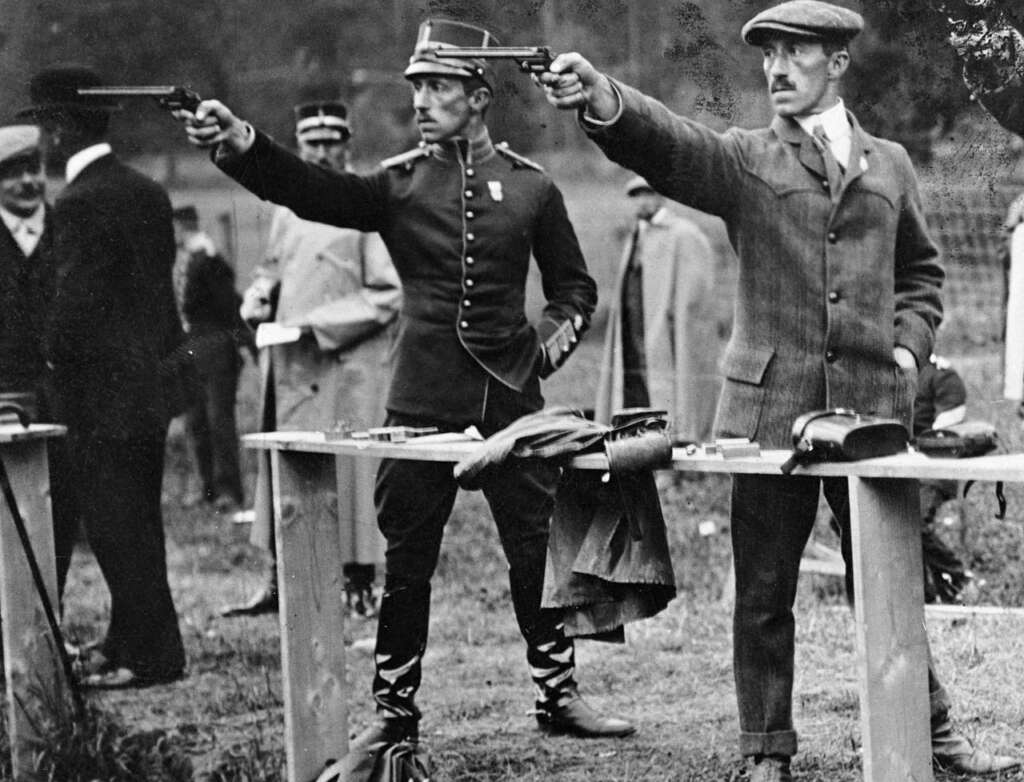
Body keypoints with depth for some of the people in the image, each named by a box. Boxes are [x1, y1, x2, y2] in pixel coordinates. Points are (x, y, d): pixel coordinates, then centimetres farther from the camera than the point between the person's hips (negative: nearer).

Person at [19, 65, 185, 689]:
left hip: (102, 393, -9)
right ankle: (131, 642, 25)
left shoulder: (81, 204, -17)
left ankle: (150, 655, 0)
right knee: (138, 525, 16)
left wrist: (56, 359, -6)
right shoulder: (148, 193, 10)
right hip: (150, 385, 9)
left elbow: (75, 303, -20)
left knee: (117, 527, -3)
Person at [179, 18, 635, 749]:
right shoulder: (398, 183, 0)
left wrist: (554, 338, -5)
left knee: (538, 550, 6)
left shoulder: (530, 186, 3)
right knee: (406, 560, 4)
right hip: (423, 401, 0)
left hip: (511, 394, 0)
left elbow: (574, 285, 13)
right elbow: (310, 190, -17)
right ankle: (395, 711, 14)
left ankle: (559, 694, 20)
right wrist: (239, 141, -33)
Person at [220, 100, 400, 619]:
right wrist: (259, 300, 4)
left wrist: (317, 324, -16)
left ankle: (358, 587, 4)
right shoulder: (287, 209, 15)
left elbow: (386, 296, -11)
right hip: (287, 366, 7)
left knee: (347, 473, -3)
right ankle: (278, 581, 12)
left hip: (345, 368, -6)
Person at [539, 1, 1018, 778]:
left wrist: (908, 343, 7)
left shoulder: (889, 163, 12)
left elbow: (920, 270, 25)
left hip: (872, 408, 1)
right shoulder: (745, 160, 4)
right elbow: (669, 145, -17)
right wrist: (602, 99, -37)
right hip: (769, 406, -1)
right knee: (763, 593, 3)